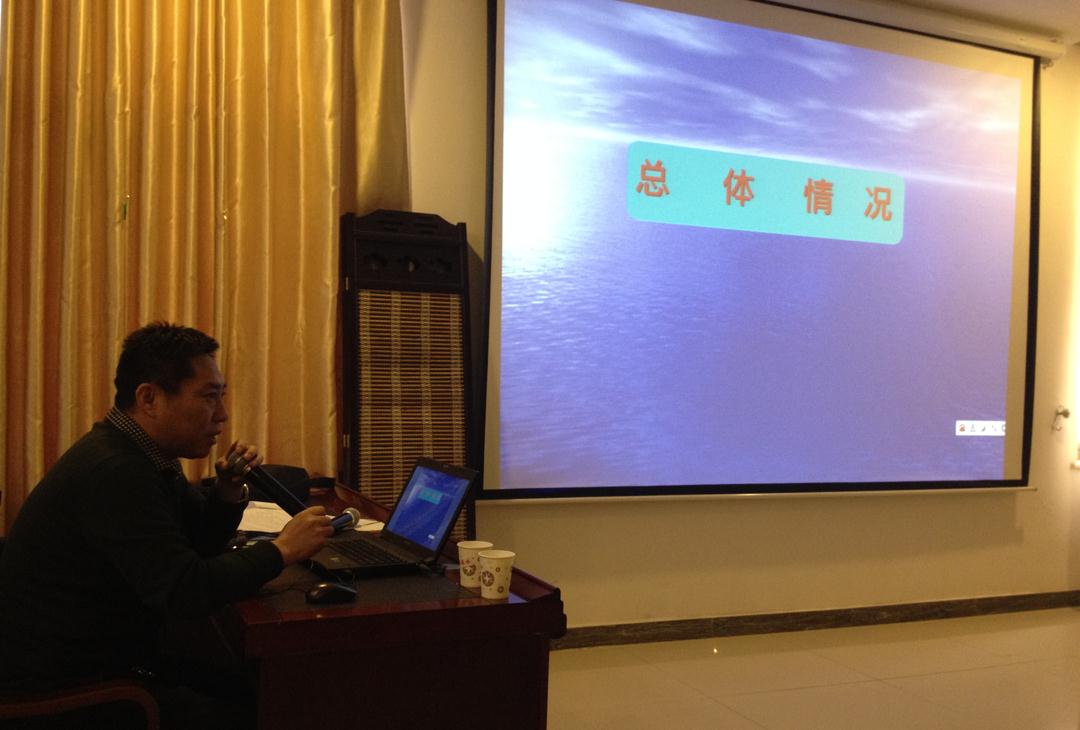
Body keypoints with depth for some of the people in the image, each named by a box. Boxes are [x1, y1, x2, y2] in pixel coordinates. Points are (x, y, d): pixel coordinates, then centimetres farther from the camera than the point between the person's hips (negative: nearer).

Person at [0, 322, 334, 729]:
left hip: (112, 661, 9)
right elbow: (186, 591, -30)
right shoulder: (112, 473, -25)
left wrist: (228, 493, -3)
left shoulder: (142, 457, 6)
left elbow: (200, 542, 16)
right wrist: (281, 551, -20)